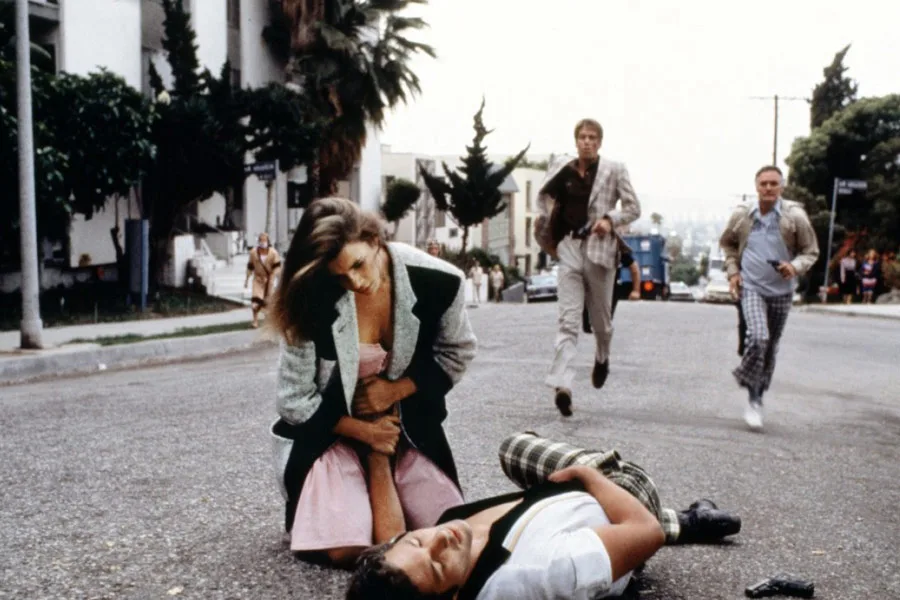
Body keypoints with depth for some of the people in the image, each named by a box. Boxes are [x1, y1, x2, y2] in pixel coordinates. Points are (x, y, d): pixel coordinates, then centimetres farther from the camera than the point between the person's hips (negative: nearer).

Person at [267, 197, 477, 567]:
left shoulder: (438, 282, -18)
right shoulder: (313, 301, -23)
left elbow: (456, 354, -1)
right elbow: (294, 401, -13)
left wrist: (394, 390, -15)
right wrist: (365, 431, -13)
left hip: (407, 428, 3)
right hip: (330, 430, -2)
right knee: (347, 550, -18)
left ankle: (381, 496, 24)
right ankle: (314, 506, 17)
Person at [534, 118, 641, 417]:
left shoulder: (614, 170, 0)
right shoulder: (561, 169, 6)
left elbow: (634, 208, 3)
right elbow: (544, 195, 21)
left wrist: (611, 219, -15)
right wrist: (546, 237, 13)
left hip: (599, 249, -1)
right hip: (569, 248, 1)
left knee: (601, 318, 14)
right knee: (568, 320, -7)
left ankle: (602, 358, 46)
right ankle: (562, 385, -14)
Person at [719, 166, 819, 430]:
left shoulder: (795, 216, -8)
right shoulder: (742, 214, -4)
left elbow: (811, 251, 1)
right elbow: (727, 243, 14)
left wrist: (795, 267, -18)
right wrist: (733, 271, 3)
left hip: (781, 291, 2)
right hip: (751, 287, -1)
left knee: (771, 346, 11)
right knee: (758, 337, -21)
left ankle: (758, 396, 31)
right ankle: (753, 399, -8)